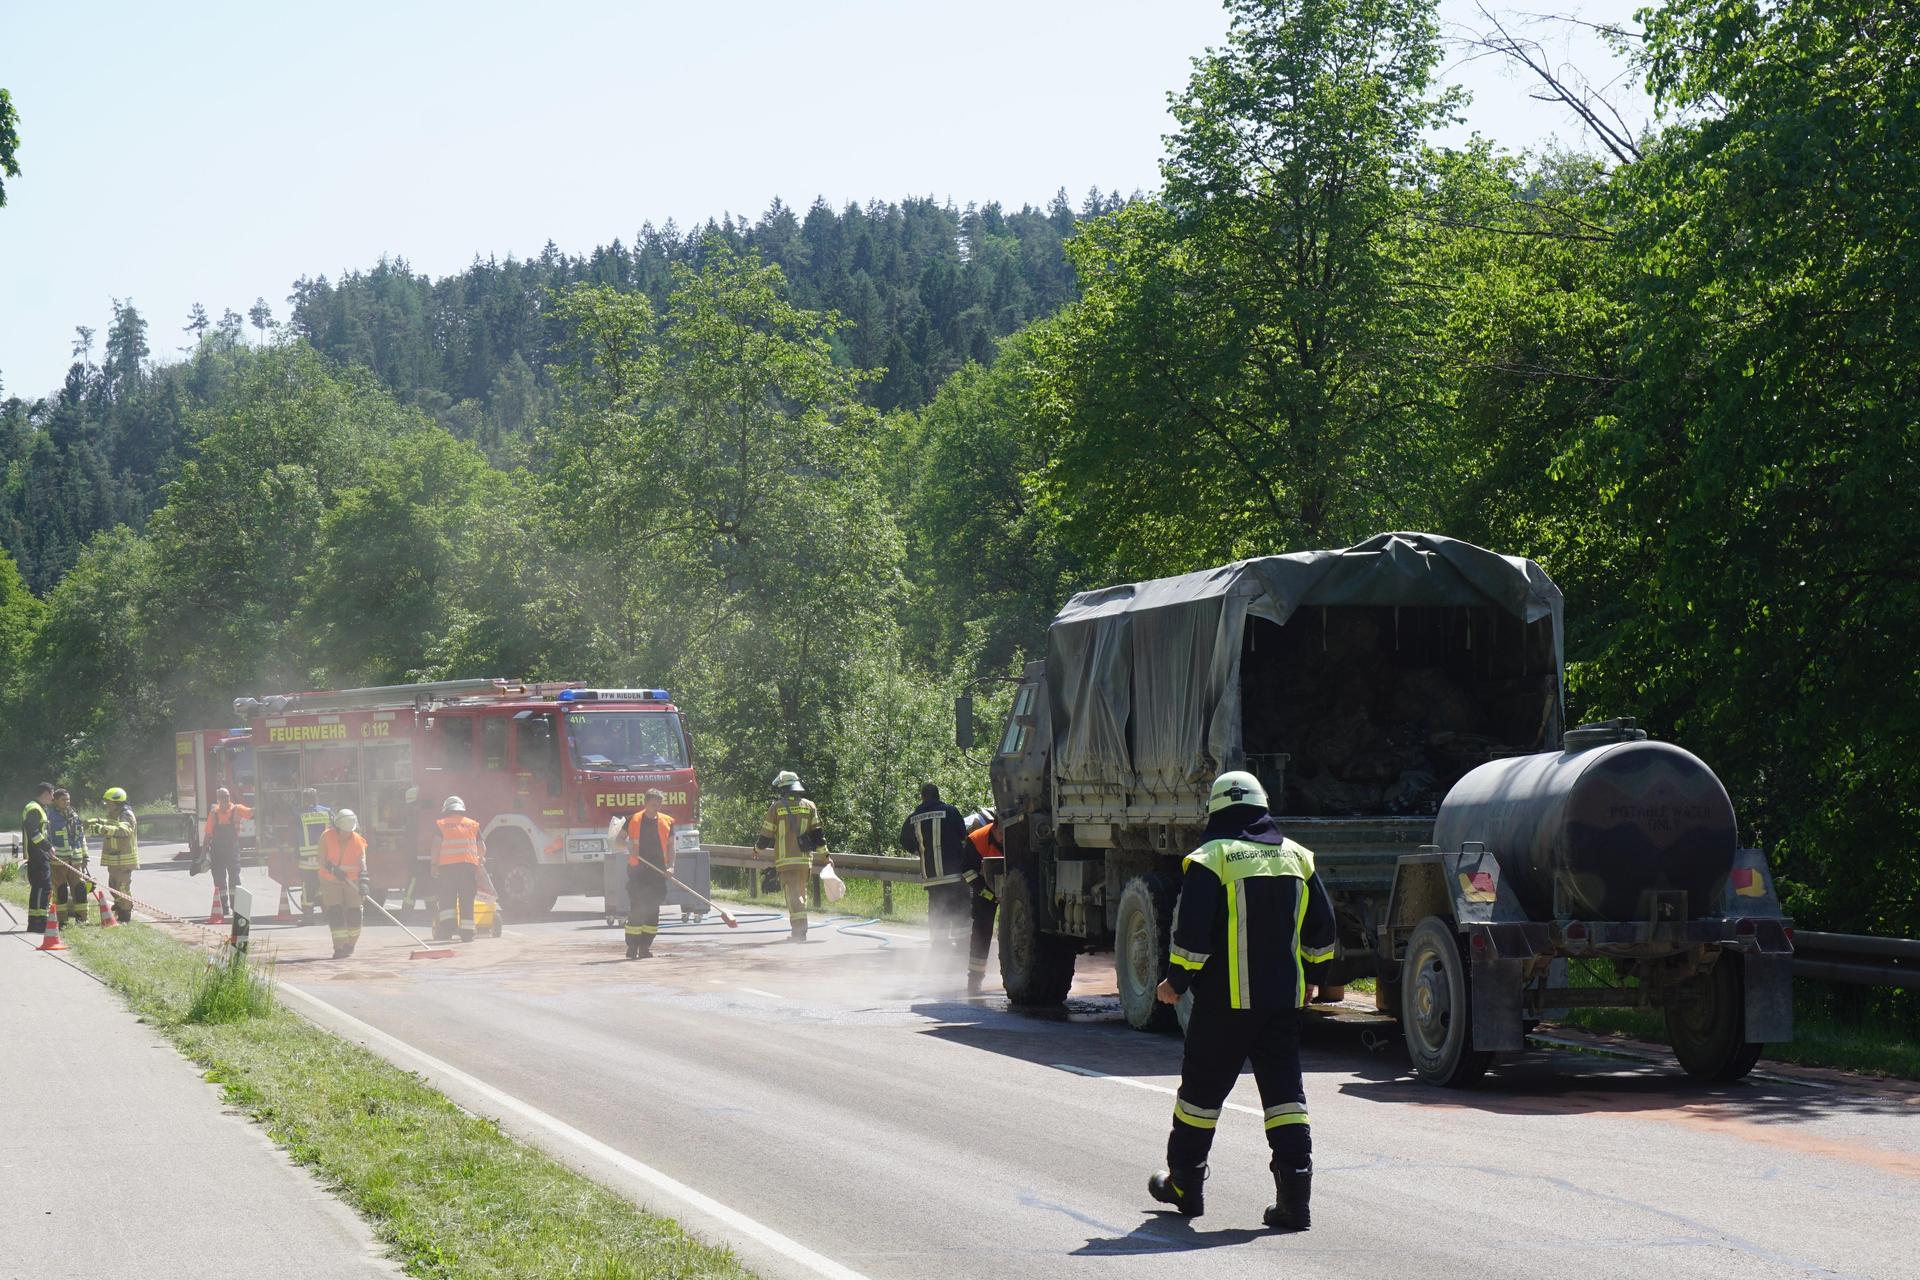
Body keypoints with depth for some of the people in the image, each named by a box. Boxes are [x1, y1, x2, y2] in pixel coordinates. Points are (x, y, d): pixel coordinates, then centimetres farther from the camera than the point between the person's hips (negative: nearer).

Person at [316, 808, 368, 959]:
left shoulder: (358, 841, -8)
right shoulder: (327, 836, -10)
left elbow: (362, 864, -10)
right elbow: (321, 859, -12)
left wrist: (363, 883, -22)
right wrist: (333, 869, -28)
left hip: (351, 881, 1)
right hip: (330, 881, -1)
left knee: (353, 913, 2)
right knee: (334, 913, -10)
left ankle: (350, 944, 22)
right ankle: (339, 948, -11)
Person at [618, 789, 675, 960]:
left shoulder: (667, 822, 9)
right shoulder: (634, 820, 2)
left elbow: (670, 846, 13)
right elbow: (620, 838, 10)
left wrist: (670, 866, 0)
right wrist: (628, 845, -12)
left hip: (658, 871, 3)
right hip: (637, 870, -3)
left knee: (653, 909, 3)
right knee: (636, 908, -6)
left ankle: (646, 946, 9)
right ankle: (632, 946, -1)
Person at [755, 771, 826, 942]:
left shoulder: (776, 807, -3)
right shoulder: (809, 806, 6)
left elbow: (766, 836, 2)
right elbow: (817, 834, 4)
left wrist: (757, 847, 22)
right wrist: (825, 854, 13)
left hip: (785, 859, -4)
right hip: (805, 858, 4)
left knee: (793, 895, -6)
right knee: (801, 893, 16)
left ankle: (800, 929, -18)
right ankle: (799, 930, 21)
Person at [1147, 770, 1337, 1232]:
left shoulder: (1210, 859, -7)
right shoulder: (1297, 857, 9)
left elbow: (1191, 932, -13)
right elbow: (1321, 931, 13)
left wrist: (1176, 982, 1)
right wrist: (1303, 973, 28)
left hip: (1225, 998, -4)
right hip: (1284, 998, 4)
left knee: (1202, 1087, 10)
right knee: (1284, 1090, 4)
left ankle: (1185, 1182, 23)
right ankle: (1293, 1196, -6)